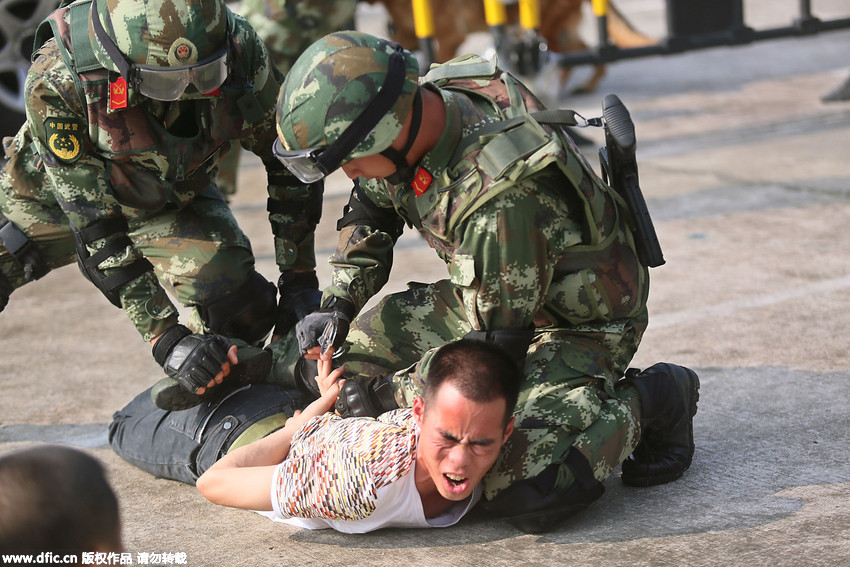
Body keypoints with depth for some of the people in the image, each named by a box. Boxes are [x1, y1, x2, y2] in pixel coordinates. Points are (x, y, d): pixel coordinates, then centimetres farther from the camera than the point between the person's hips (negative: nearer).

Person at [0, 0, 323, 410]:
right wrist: (167, 340, -37)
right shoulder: (56, 80, -39)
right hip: (55, 192, -1)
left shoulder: (239, 53, -32)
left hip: (175, 201, 1)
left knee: (241, 312, -20)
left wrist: (299, 280, -13)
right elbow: (91, 218, -34)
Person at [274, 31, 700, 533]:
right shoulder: (424, 102, -13)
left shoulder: (502, 198, -39)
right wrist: (339, 304, -1)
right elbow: (371, 212, 9)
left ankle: (648, 403, 1)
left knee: (524, 496, -25)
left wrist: (388, 393, -19)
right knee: (363, 341, 6)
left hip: (579, 323, -9)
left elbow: (500, 343, -28)